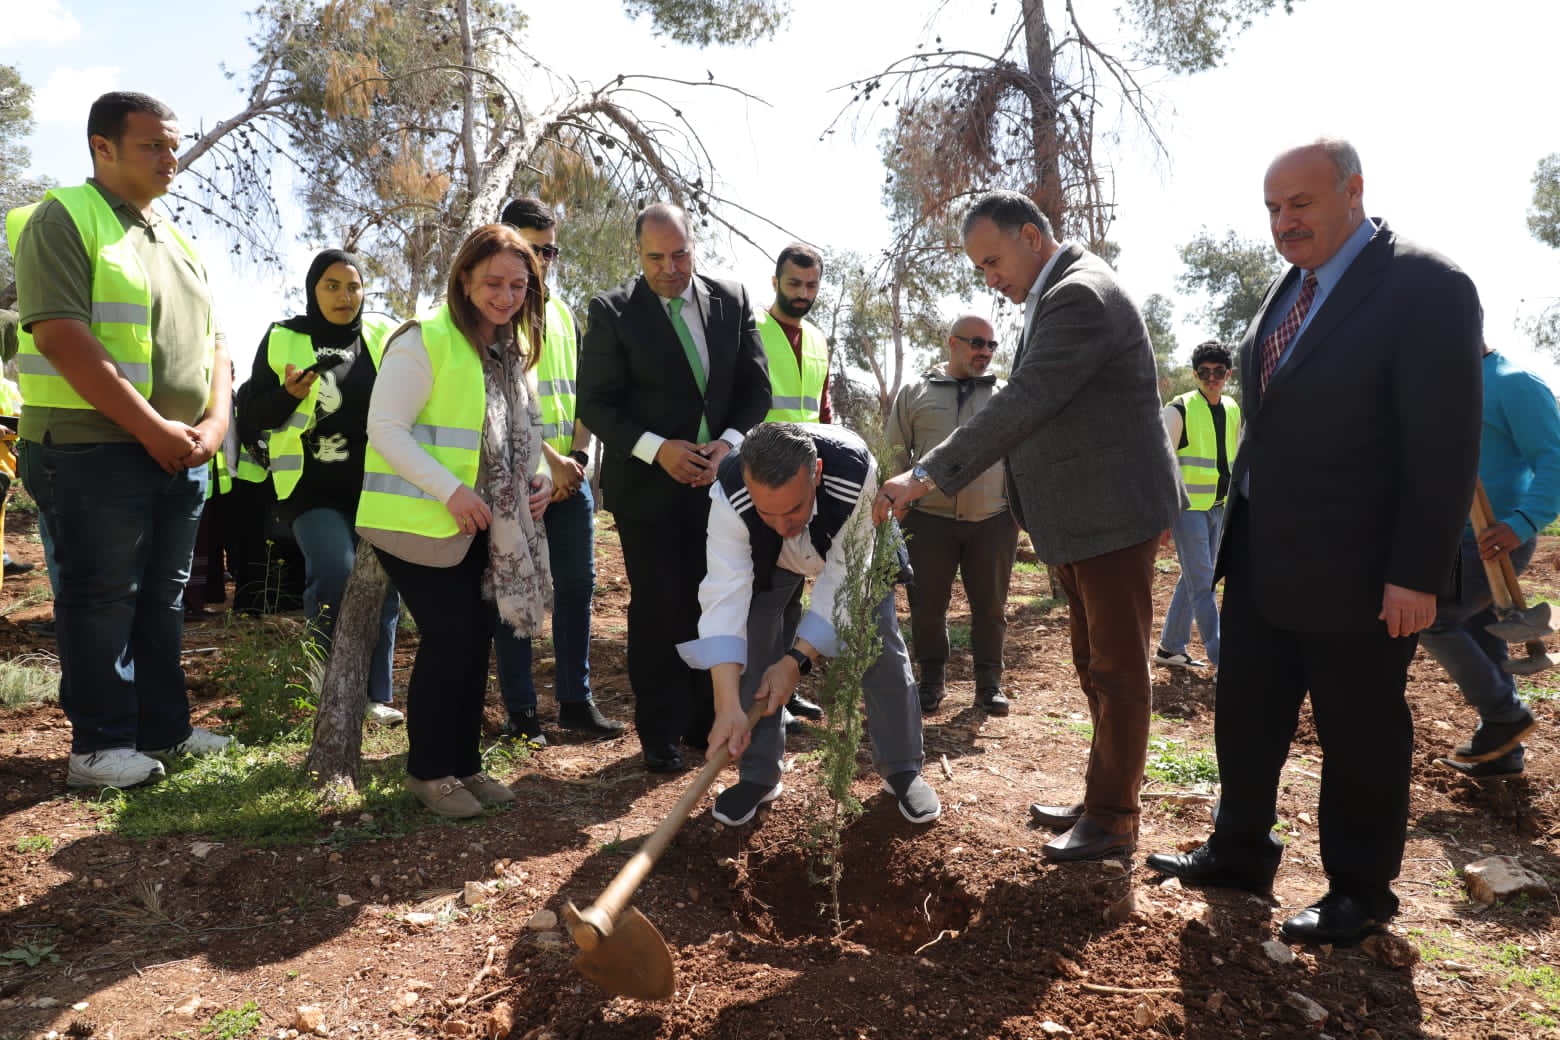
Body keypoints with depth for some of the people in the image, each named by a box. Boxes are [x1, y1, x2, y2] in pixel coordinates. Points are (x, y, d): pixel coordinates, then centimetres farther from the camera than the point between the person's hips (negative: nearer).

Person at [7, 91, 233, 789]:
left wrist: (213, 423, -1)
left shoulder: (176, 241, 18)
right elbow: (63, 338, -16)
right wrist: (152, 429, -19)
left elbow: (211, 342, 17)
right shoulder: (63, 219, -5)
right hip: (95, 450, -7)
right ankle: (99, 744, 10)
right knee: (103, 598, -1)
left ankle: (163, 728, 23)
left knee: (163, 597, 12)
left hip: (182, 453, 7)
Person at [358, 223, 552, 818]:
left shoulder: (515, 349, 11)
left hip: (486, 526, 7)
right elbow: (385, 428, -18)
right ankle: (428, 770, 13)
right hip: (421, 522, -7)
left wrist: (539, 476, 1)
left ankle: (464, 761, 24)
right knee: (449, 639, -6)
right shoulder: (425, 340, -14)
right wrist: (449, 490, -26)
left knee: (476, 640, 9)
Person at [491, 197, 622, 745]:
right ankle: (520, 712, 9)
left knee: (577, 584, 8)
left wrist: (577, 457, 0)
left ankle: (575, 699, 18)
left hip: (571, 476, 6)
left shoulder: (563, 314, 16)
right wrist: (549, 462, -14)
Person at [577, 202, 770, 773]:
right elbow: (596, 403, -7)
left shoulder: (732, 299, 3)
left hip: (718, 477, 3)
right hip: (648, 484, -3)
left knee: (710, 603, 8)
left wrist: (729, 442, -11)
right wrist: (658, 449, -19)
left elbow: (755, 385, 5)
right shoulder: (612, 311, -6)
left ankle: (704, 721, 22)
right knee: (658, 608, 0)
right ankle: (660, 733, 13)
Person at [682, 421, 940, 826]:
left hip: (852, 553, 0)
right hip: (766, 558, 1)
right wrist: (728, 706, -53)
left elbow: (843, 579, -37)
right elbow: (725, 596, -46)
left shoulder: (857, 474, -45)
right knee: (753, 649, -10)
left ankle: (902, 770, 15)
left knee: (881, 648, -4)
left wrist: (798, 660, -42)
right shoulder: (729, 497, -42)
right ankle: (759, 776, 8)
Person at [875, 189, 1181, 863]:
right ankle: (1101, 800, 30)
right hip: (1078, 519, 11)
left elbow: (1021, 405, -27)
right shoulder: (1058, 295, 14)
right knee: (1095, 664, 17)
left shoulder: (1081, 296, -18)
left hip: (1113, 513, -10)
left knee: (1117, 667, 0)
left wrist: (926, 477, -28)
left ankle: (1111, 821, 12)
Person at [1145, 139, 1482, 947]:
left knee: (1358, 735, 8)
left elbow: (1446, 444, -16)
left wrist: (1417, 574, -18)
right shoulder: (1289, 286, 10)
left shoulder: (1425, 286, -13)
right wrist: (1239, 521, 12)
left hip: (1350, 569, -7)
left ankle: (1360, 893, 26)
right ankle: (1239, 853, 33)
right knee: (1244, 715, 16)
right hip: (1261, 556, 8)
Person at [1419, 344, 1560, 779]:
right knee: (1478, 640, 11)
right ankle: (1503, 753, 22)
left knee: (1428, 618, -12)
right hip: (1462, 540, 9)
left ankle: (1506, 715, 5)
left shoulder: (1514, 384, -12)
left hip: (1495, 542, -9)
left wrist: (1522, 523, -32)